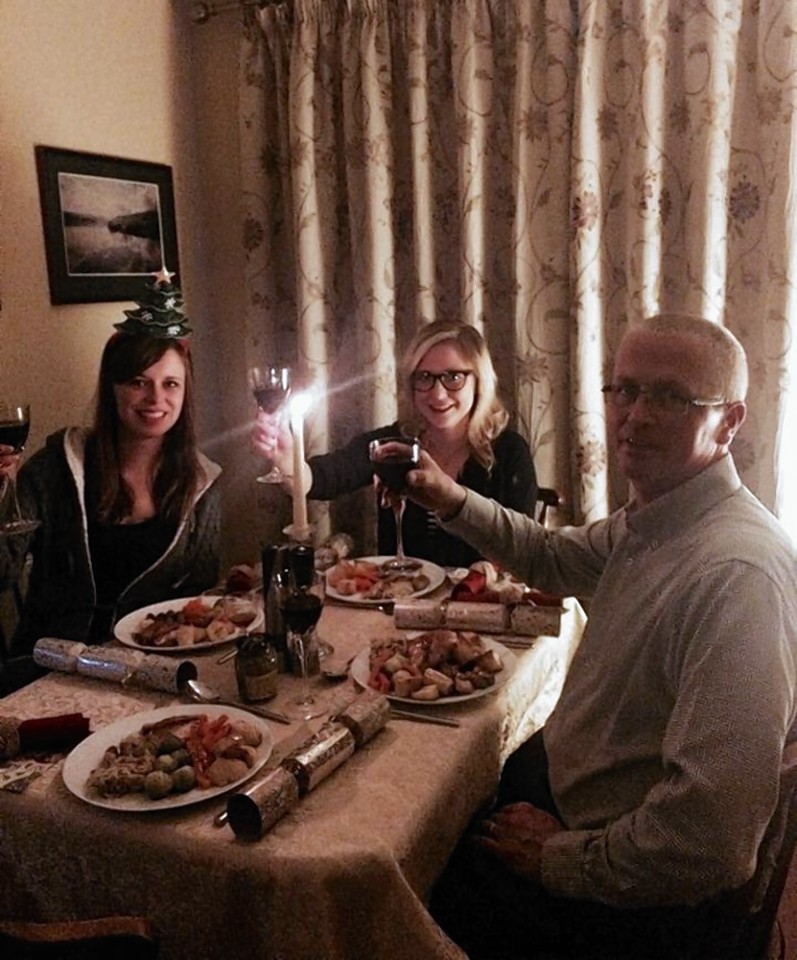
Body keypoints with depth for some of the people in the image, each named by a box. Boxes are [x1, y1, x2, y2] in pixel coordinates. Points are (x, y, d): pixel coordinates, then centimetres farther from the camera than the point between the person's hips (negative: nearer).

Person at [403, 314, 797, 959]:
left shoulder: (738, 573, -32)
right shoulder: (648, 522, -1)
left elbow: (712, 829, -35)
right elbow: (553, 557, 19)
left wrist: (562, 858, -18)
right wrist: (452, 499, 3)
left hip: (634, 897, -8)